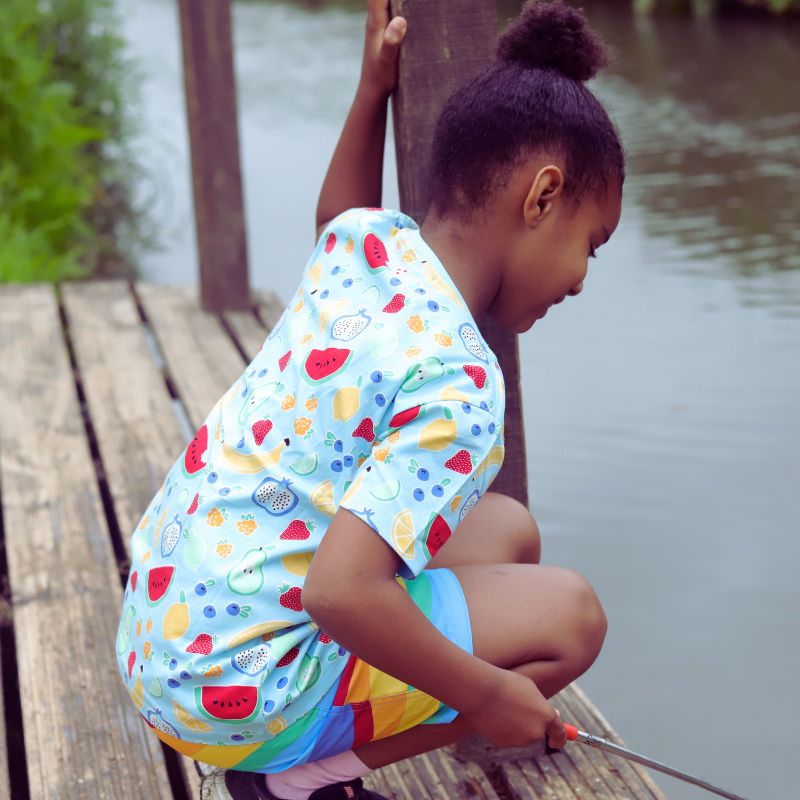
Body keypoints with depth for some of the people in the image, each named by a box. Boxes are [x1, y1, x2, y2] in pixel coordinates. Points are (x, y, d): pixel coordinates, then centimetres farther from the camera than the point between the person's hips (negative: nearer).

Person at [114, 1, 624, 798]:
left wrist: (371, 90, 24)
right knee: (571, 615, -6)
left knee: (507, 528, 15)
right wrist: (485, 694, -17)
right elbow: (343, 590, -31)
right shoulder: (457, 384, -24)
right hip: (238, 687, -9)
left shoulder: (370, 241, 2)